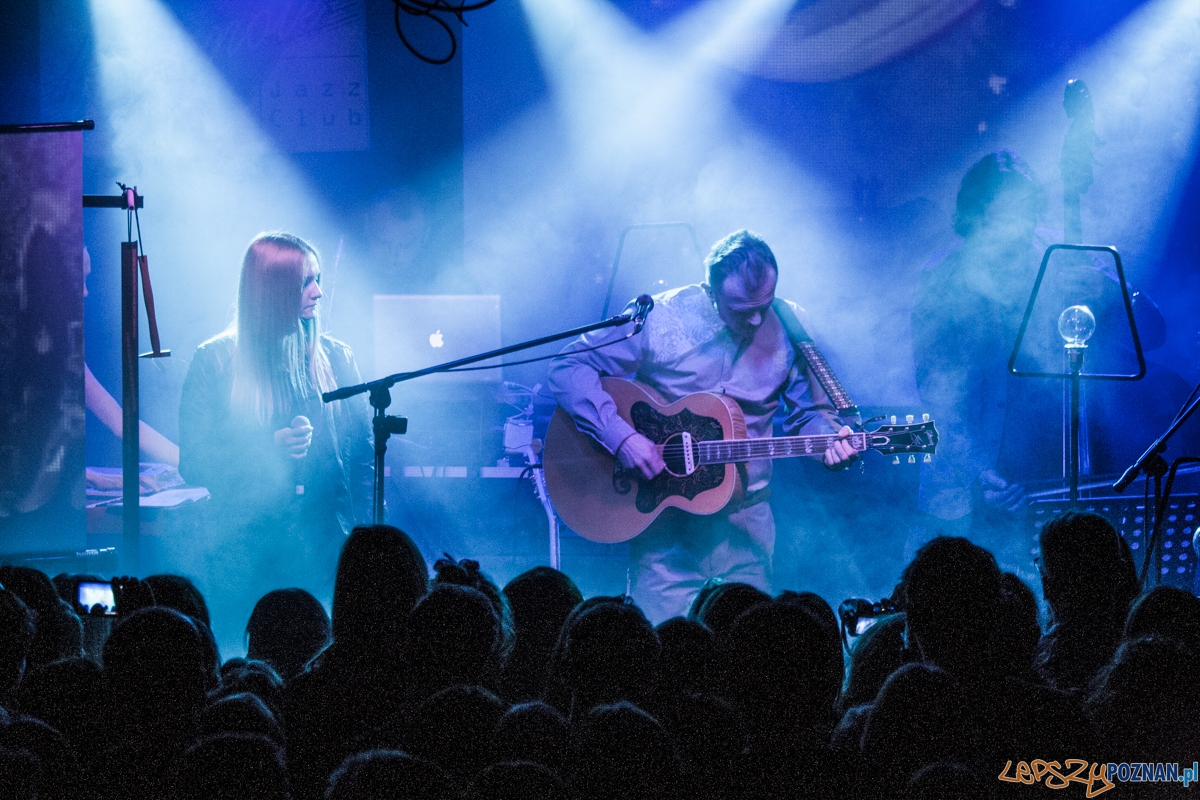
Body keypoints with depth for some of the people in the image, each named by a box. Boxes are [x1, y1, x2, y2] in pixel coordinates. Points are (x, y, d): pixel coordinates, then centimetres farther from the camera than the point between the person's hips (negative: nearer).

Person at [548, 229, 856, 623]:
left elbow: (808, 413, 10)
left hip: (745, 523, 2)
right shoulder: (660, 317, -11)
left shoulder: (788, 328, -2)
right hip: (662, 512, -2)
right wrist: (620, 435, -22)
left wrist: (831, 438, -14)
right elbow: (568, 367, -10)